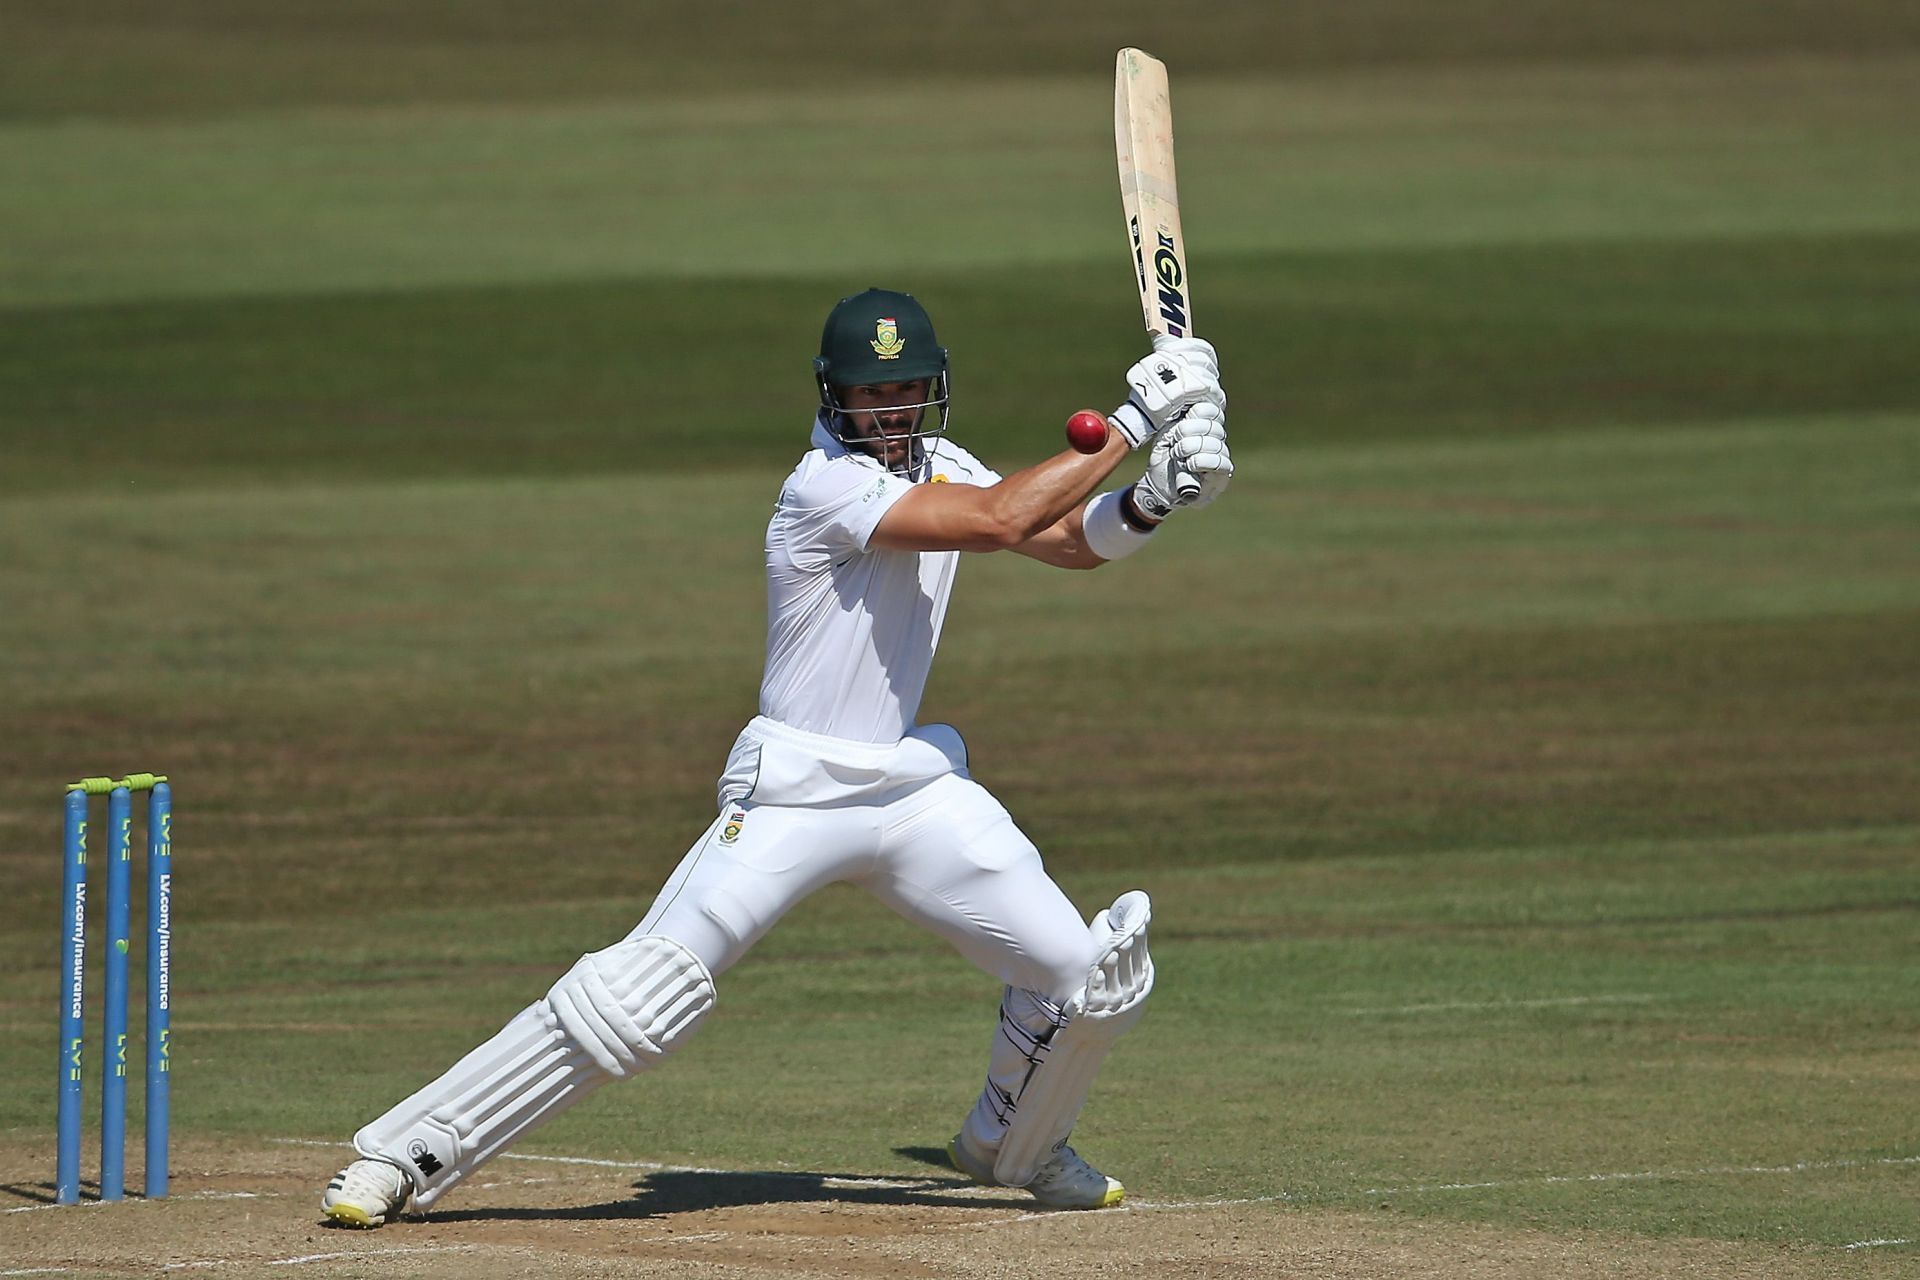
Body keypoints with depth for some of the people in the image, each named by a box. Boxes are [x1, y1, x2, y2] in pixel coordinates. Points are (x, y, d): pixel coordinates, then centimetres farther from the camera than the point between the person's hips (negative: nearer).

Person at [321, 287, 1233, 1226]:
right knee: (641, 997, -17)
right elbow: (997, 521, -26)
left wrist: (1150, 501, -10)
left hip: (914, 786, 7)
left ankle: (1015, 1146, 31)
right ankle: (404, 1157, -9)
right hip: (792, 791, -7)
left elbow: (1072, 540, 11)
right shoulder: (825, 487, -18)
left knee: (1092, 975, 1)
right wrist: (1131, 424, -22)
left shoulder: (938, 467, 8)